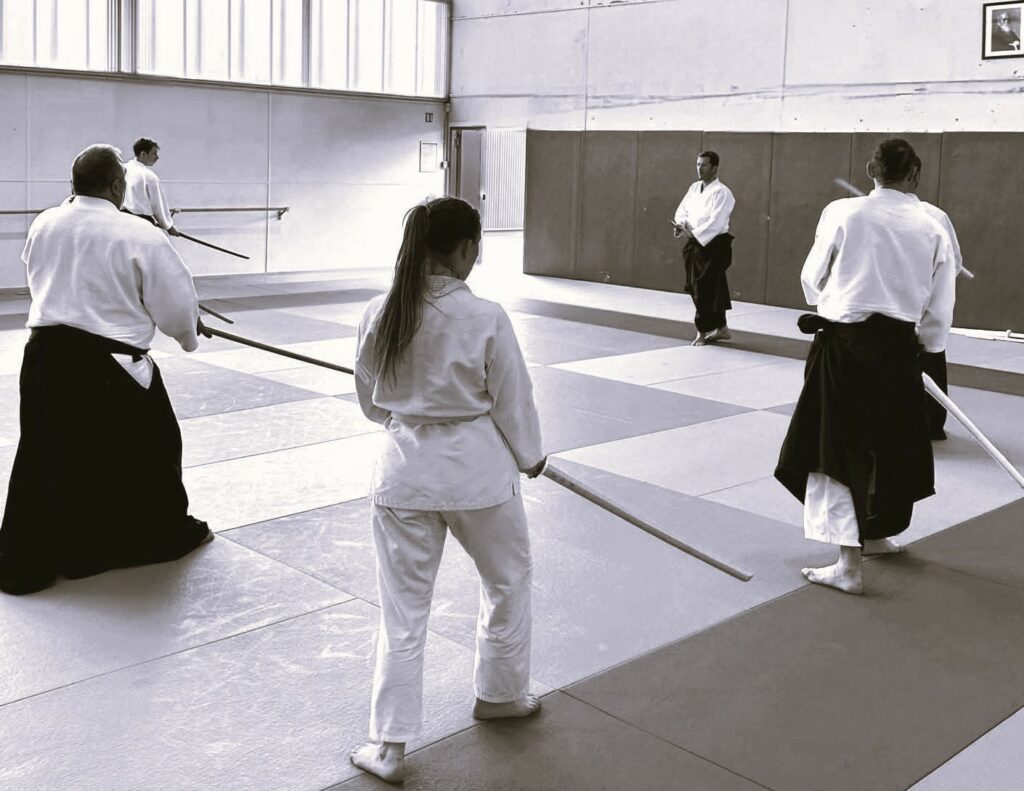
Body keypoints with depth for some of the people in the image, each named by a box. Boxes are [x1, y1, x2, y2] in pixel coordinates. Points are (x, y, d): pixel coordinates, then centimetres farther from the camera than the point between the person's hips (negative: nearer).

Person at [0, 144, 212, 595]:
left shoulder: (43, 226, 2)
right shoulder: (140, 237, -13)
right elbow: (177, 305, -6)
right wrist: (189, 333, 15)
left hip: (46, 356, 5)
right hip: (108, 365, -4)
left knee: (44, 457, 12)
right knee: (150, 447, 15)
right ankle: (169, 533, 32)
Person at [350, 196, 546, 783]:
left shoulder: (379, 316, -5)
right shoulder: (485, 318, -16)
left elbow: (371, 400, 8)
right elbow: (513, 400, -6)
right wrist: (531, 455, 13)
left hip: (405, 470, 3)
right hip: (475, 468, -3)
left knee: (405, 605, 12)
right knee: (509, 578, 24)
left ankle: (390, 746, 18)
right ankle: (500, 692, 42)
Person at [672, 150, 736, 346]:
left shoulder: (721, 192, -13)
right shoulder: (694, 188, 12)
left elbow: (716, 222, -22)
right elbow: (682, 210, 8)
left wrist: (693, 234, -27)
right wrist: (680, 225, -14)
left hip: (713, 245, -8)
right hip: (695, 244, 8)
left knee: (706, 289, -6)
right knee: (696, 287, 12)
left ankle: (703, 331, 7)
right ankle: (721, 328, 25)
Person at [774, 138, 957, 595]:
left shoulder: (842, 213, -7)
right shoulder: (933, 231, 0)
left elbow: (813, 278, 4)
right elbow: (939, 309, 7)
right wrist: (926, 342, 27)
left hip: (844, 342, -3)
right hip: (898, 348, 3)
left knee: (838, 449, 3)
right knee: (891, 446, 21)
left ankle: (849, 565, 2)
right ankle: (875, 535, 41)